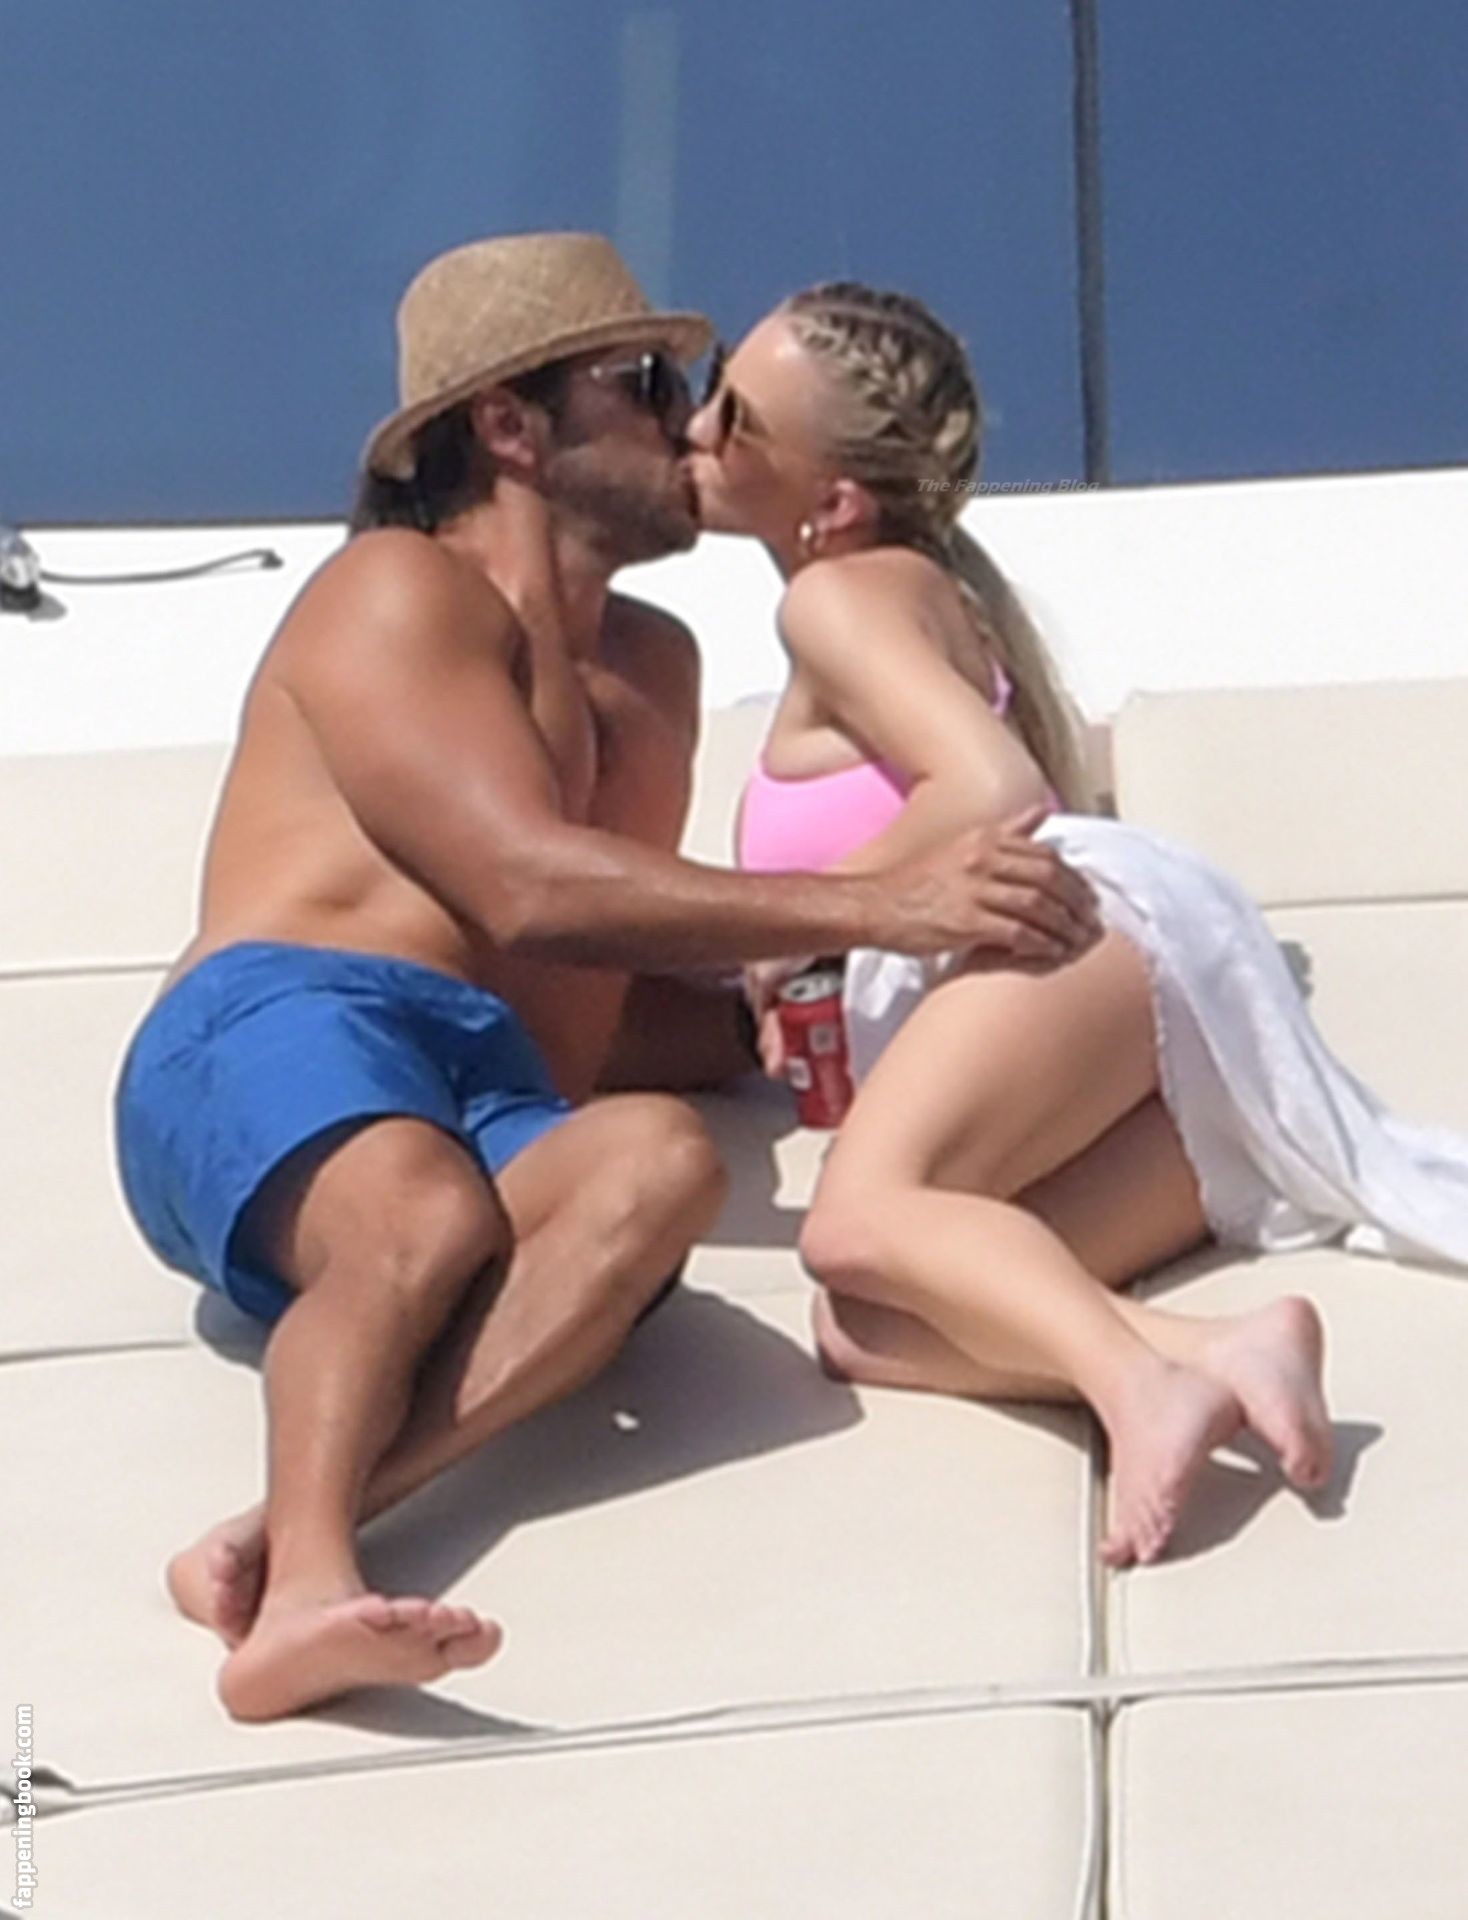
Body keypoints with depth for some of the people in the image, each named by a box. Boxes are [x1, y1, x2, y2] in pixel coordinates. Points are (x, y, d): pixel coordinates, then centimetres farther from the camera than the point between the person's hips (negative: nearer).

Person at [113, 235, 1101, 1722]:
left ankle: (276, 1532, -53)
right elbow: (533, 893, -9)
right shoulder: (403, 593, 7)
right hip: (277, 1037, -4)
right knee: (425, 1217, -40)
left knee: (655, 1161, -33)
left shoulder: (645, 668, 33)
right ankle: (307, 1579, -64)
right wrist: (878, 907, -13)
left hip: (501, 1097, 5)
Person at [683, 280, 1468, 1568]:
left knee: (866, 1215, -32)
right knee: (869, 1331, -17)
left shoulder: (841, 595, 7)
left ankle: (1143, 1381, -58)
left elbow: (990, 789, -10)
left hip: (1090, 921, -8)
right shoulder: (929, 587, 37)